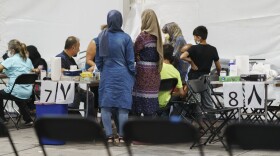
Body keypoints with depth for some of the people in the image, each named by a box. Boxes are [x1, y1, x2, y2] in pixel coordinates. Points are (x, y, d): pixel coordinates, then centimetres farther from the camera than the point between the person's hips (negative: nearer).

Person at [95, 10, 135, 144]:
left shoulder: (102, 36, 0)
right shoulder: (125, 38, -7)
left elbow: (98, 59, 8)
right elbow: (130, 60, -2)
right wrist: (133, 76, 9)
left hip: (106, 76, 2)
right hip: (123, 75, -2)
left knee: (105, 105, 6)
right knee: (123, 106, 3)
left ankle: (109, 136, 4)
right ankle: (121, 136, 4)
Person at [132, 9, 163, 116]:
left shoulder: (143, 35, -11)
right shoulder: (157, 35, 8)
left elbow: (134, 53, -4)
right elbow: (157, 54, 11)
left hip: (144, 72, -7)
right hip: (155, 72, 7)